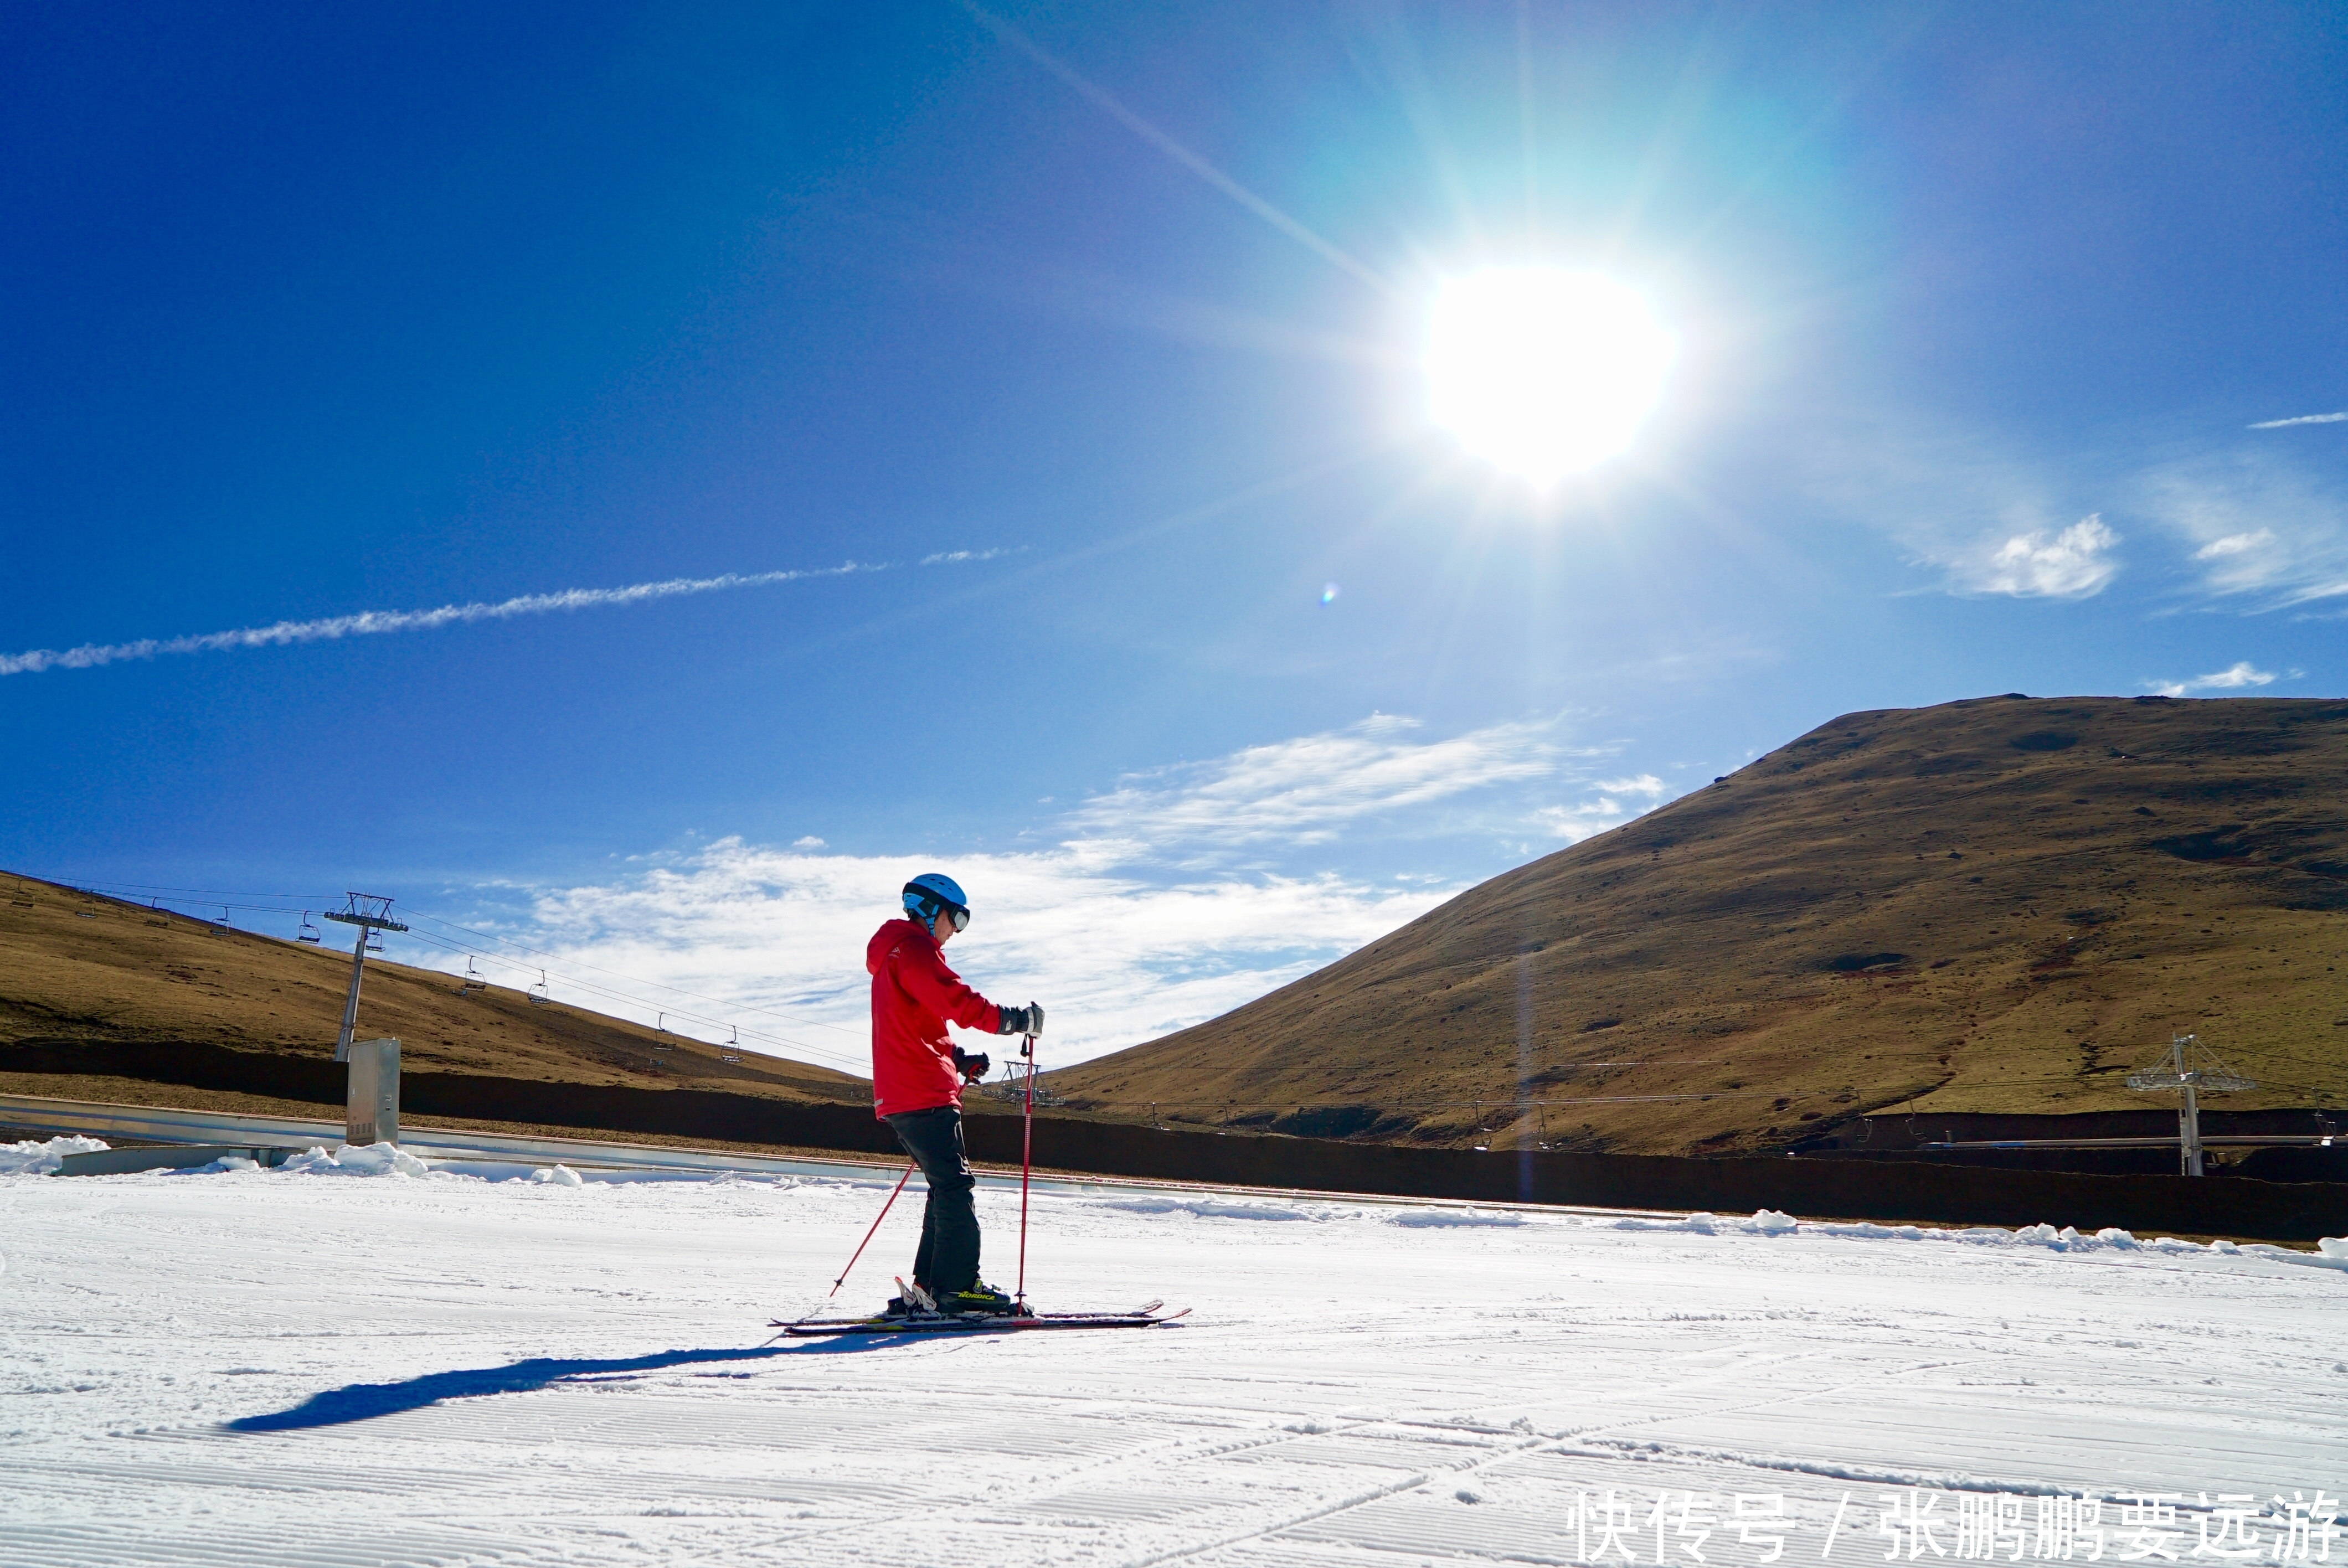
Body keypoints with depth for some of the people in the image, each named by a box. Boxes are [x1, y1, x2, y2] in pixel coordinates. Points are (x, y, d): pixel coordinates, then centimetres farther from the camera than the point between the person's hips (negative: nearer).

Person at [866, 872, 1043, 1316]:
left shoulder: (895, 955, 27)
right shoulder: (913, 949, -7)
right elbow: (956, 1001, -20)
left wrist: (958, 1060, 18)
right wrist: (1016, 1019, -16)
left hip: (898, 1096, 10)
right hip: (922, 1094, -10)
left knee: (948, 1187, 10)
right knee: (955, 1187, -12)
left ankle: (927, 1287, 7)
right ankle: (958, 1285, -16)